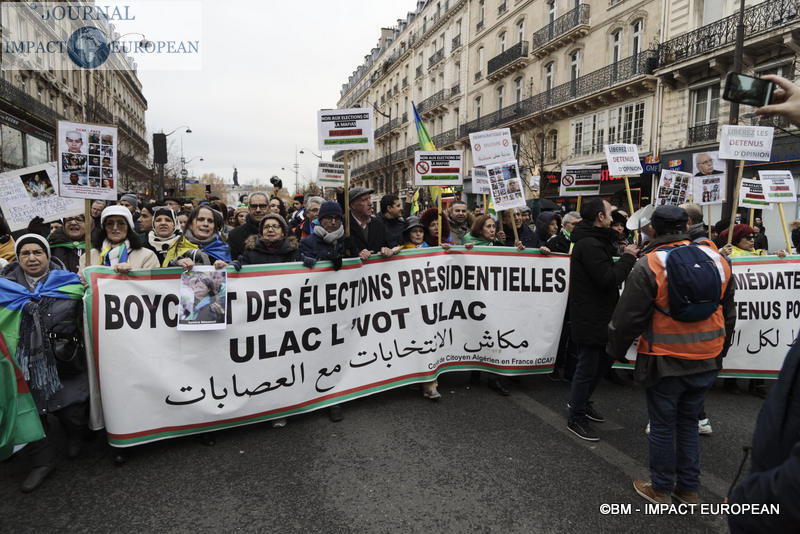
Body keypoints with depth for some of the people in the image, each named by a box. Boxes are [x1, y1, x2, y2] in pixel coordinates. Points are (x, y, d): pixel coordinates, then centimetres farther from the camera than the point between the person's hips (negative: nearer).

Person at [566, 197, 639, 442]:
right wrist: (627, 257, -13)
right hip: (589, 319, -11)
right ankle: (576, 418, 17)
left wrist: (627, 257, 3)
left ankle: (581, 401, 39)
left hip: (598, 317, 11)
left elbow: (608, 274, 16)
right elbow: (608, 279, -25)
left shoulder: (594, 241, 15)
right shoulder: (589, 244, -20)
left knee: (605, 359, 23)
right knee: (588, 367, 1)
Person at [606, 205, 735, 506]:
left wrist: (616, 351, 2)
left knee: (662, 426, 10)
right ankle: (688, 489, 31)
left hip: (665, 363, -5)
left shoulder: (649, 265, -16)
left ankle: (661, 490, 24)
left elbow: (628, 317, -14)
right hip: (707, 363, 5)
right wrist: (720, 350, 25)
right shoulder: (716, 259, 2)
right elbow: (729, 313, 13)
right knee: (688, 423, 19)